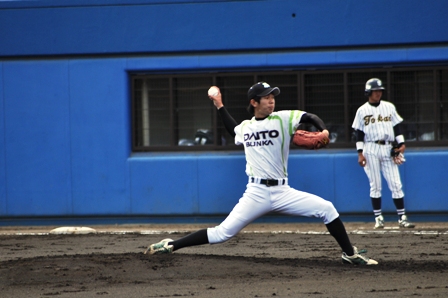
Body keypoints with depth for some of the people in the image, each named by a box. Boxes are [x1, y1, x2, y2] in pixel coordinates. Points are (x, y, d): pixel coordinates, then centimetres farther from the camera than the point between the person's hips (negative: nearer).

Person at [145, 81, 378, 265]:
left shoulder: (282, 119, 0)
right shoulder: (245, 127, 10)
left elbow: (310, 117, -9)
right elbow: (233, 130, 34)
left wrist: (323, 131, -29)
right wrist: (220, 107, 31)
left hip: (282, 192, 0)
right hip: (256, 193, 0)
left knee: (326, 209, -12)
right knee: (222, 233, -8)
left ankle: (350, 254, 2)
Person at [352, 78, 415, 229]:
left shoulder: (389, 107, 10)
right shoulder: (362, 111, 4)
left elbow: (397, 126, 11)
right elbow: (359, 133, 3)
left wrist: (401, 144, 0)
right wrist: (360, 153, -4)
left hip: (387, 149, 2)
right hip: (371, 149, -2)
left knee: (396, 184, -3)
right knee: (375, 185, -1)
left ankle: (402, 217, -2)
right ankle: (378, 217, 5)